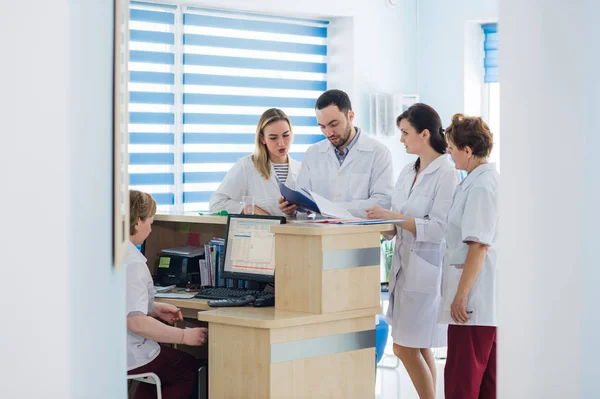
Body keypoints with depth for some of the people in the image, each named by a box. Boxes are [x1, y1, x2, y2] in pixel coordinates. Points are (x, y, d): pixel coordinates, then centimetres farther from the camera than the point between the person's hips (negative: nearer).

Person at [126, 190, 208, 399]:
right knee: (188, 366, 18)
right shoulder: (131, 262, -22)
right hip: (127, 359, -8)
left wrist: (155, 309, 14)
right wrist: (184, 336, -18)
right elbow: (136, 322, -27)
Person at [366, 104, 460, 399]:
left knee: (405, 347, -6)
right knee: (419, 347, 11)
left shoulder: (446, 174, -12)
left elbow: (439, 227, -19)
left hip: (428, 271, -8)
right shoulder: (407, 173, 13)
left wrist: (394, 217, -19)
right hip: (405, 266, 8)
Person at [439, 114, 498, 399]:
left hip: (474, 294, -10)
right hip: (490, 300, 10)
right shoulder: (489, 179, 13)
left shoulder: (481, 186, -17)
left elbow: (479, 246, -21)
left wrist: (461, 295, -19)